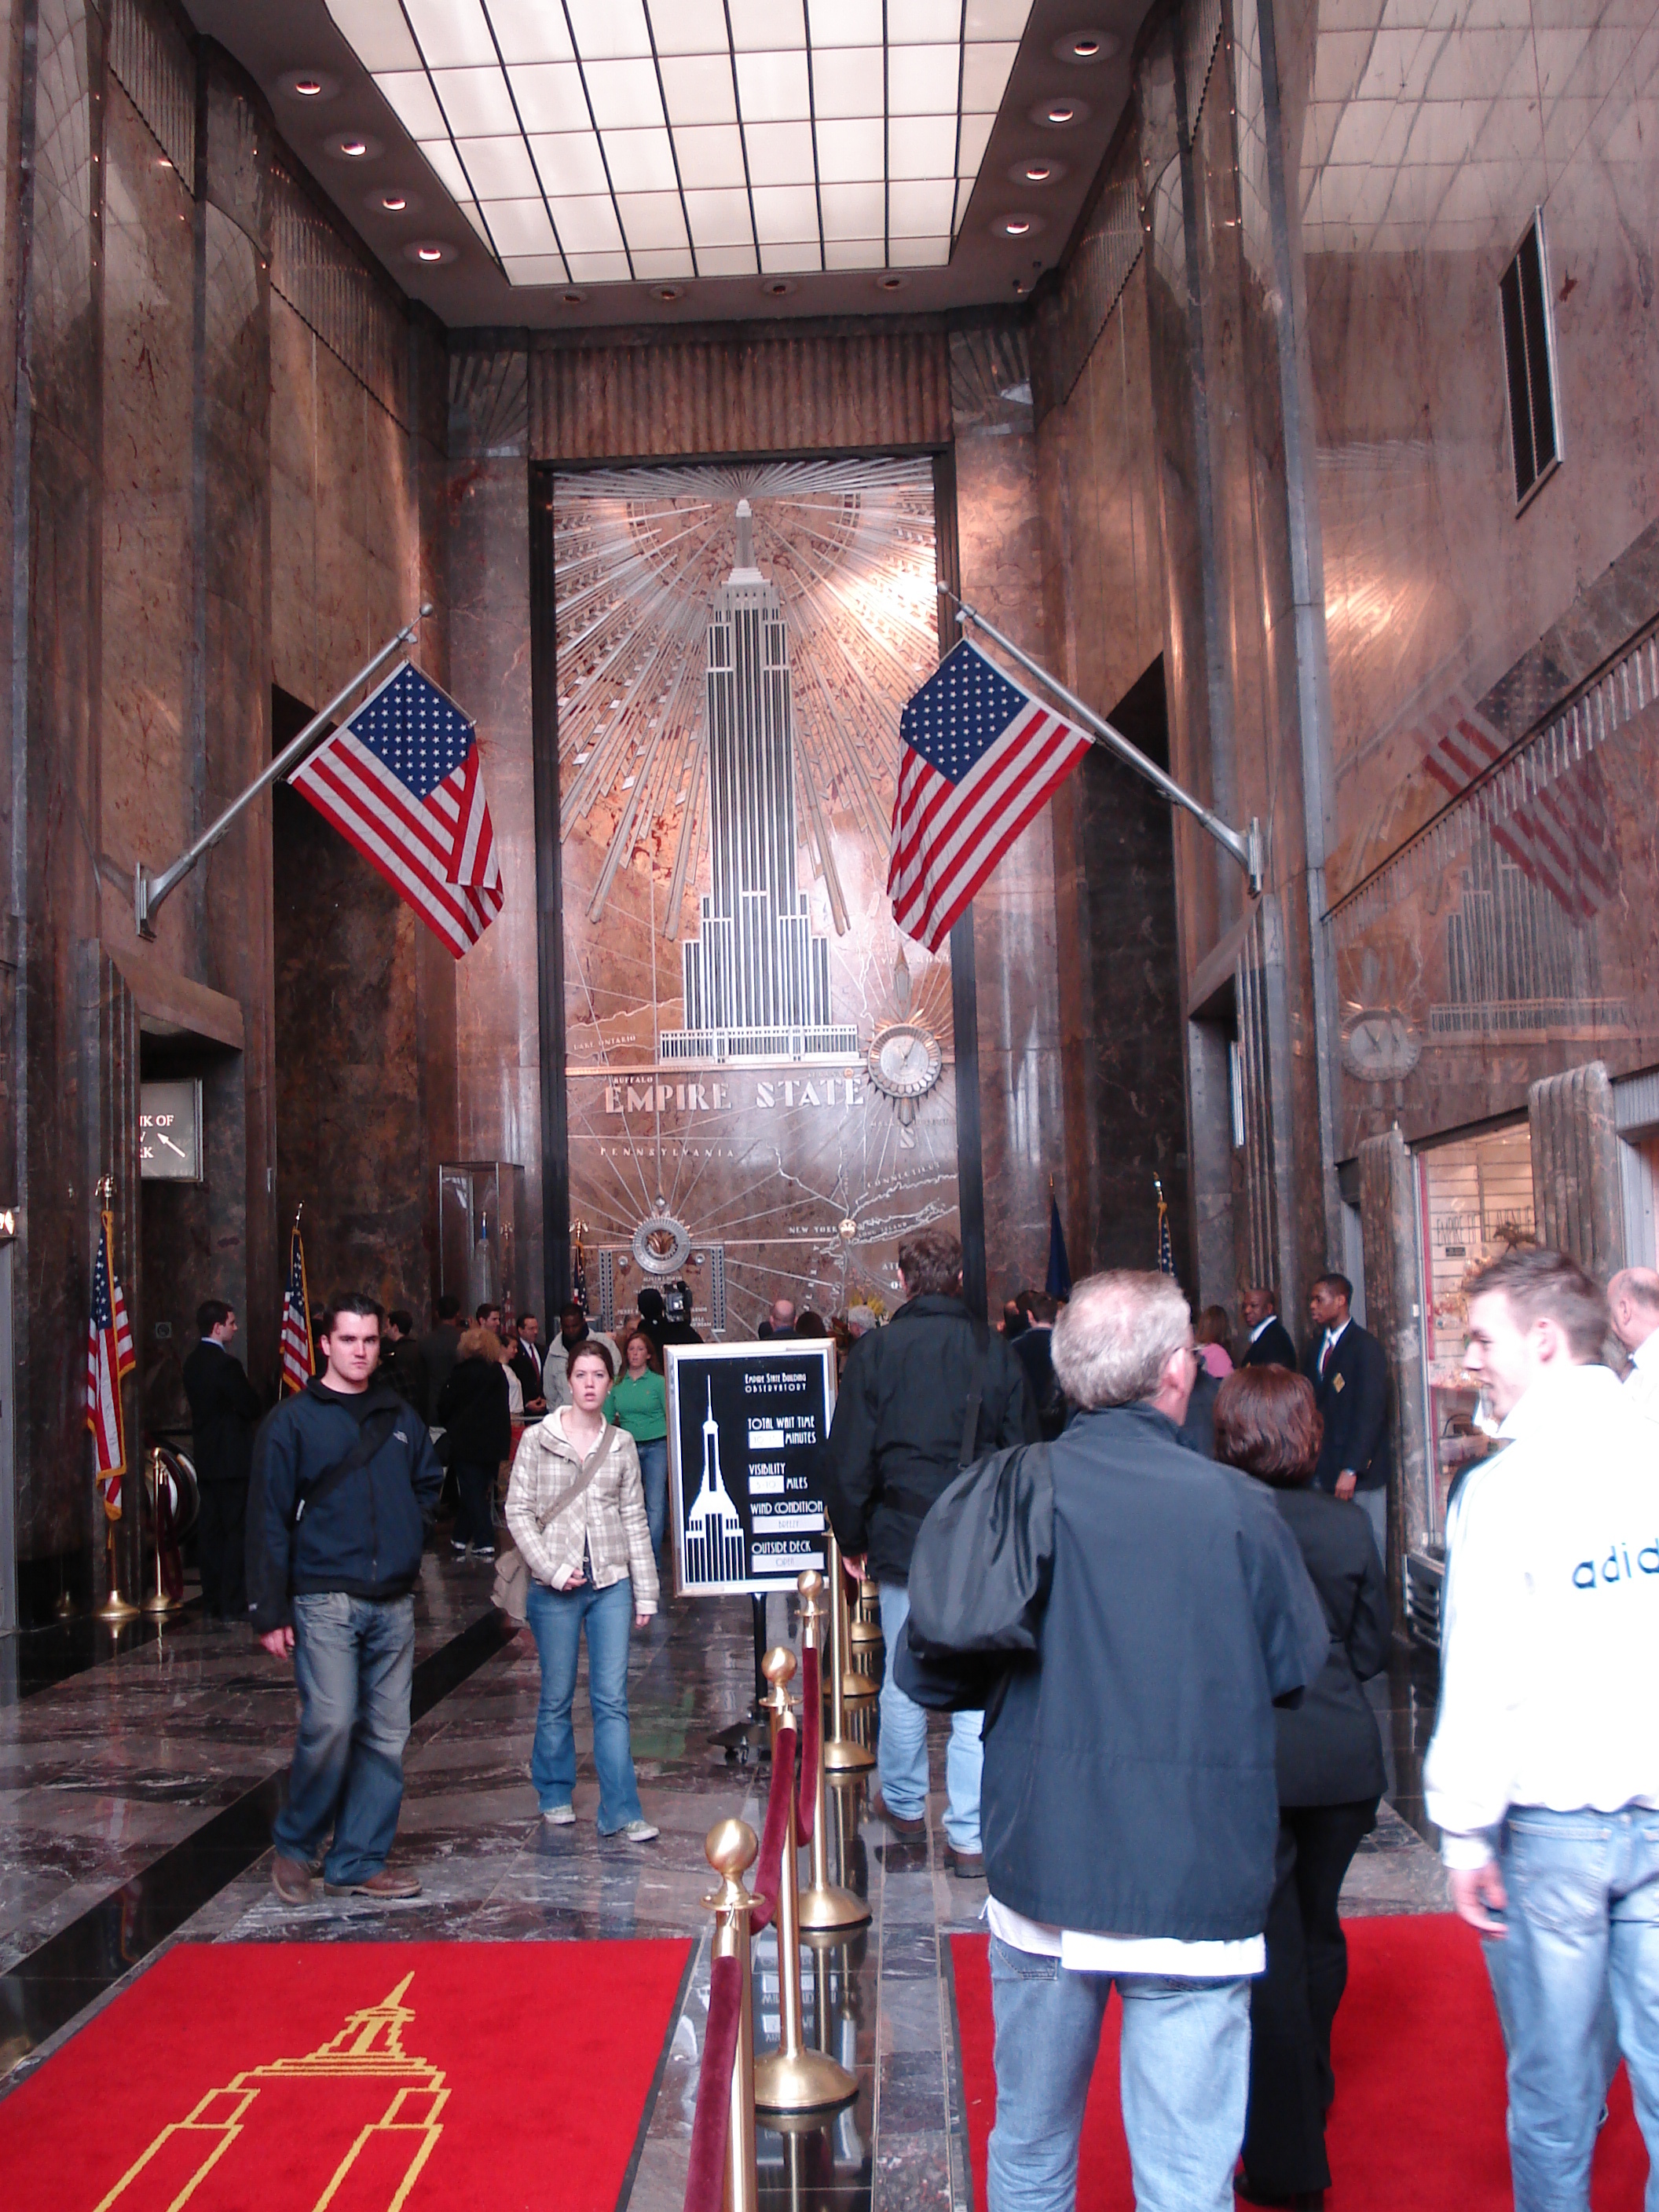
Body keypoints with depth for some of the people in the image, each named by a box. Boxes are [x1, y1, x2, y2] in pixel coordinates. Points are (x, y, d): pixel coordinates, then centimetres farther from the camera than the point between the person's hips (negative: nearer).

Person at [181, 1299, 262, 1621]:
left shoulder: (193, 1361, 9)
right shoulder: (225, 1364, -18)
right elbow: (252, 1407, -14)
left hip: (204, 1458, 8)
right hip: (231, 1459, -8)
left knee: (209, 1530, 10)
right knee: (236, 1531, -3)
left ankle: (212, 1602, 15)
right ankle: (233, 1604, -2)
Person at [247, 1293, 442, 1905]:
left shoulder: (402, 1418, 13)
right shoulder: (294, 1420, -2)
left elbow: (428, 1483, 27)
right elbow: (268, 1520, -5)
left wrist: (410, 1533, 8)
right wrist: (270, 1611, -9)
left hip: (393, 1602, 5)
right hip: (324, 1599, -5)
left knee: (386, 1735, 5)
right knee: (330, 1725, -13)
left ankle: (358, 1861, 16)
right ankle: (294, 1846, 9)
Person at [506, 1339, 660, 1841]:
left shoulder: (621, 1443, 6)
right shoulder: (538, 1439, 0)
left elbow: (634, 1518, 9)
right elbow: (518, 1511, -2)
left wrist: (645, 1591, 7)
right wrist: (552, 1569, -11)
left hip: (611, 1583, 2)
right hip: (556, 1589, -1)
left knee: (612, 1700, -1)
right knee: (557, 1698, 8)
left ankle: (621, 1811, 2)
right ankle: (554, 1794, 27)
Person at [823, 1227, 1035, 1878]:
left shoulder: (876, 1351, -5)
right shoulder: (994, 1350, -2)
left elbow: (847, 1459, -2)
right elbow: (1025, 1450, 4)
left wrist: (853, 1539, 11)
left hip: (903, 1539, 0)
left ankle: (905, 1802, 31)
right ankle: (971, 1834, 5)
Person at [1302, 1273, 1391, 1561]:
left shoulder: (1366, 1347, -8)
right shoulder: (1315, 1345, 13)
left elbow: (1370, 1413, -14)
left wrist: (1351, 1470, -18)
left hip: (1359, 1474, -6)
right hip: (1323, 1470, 6)